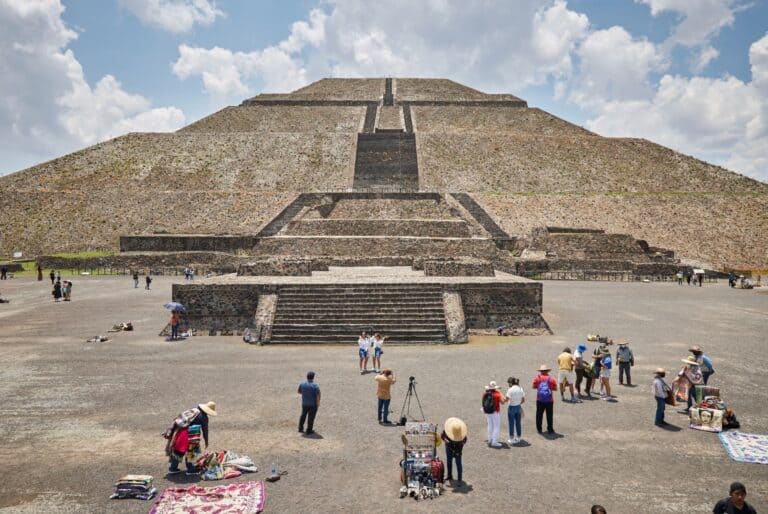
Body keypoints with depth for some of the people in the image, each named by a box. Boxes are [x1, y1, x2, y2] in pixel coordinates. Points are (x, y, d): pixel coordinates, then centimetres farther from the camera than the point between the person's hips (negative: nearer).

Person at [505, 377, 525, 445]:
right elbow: (523, 400, 4)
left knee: (511, 424, 5)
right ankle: (519, 438, 27)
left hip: (512, 407, -5)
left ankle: (511, 440, 11)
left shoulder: (510, 390, -18)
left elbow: (507, 400, -20)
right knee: (518, 423, 16)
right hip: (518, 407, 5)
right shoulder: (520, 389, -1)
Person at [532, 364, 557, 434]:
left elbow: (534, 386, 2)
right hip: (549, 400, 0)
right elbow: (555, 388, -1)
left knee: (539, 415, 12)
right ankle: (550, 429, 15)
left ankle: (539, 429, 17)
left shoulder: (537, 378, -5)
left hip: (539, 400, 1)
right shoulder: (551, 379, -5)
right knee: (549, 415, 10)